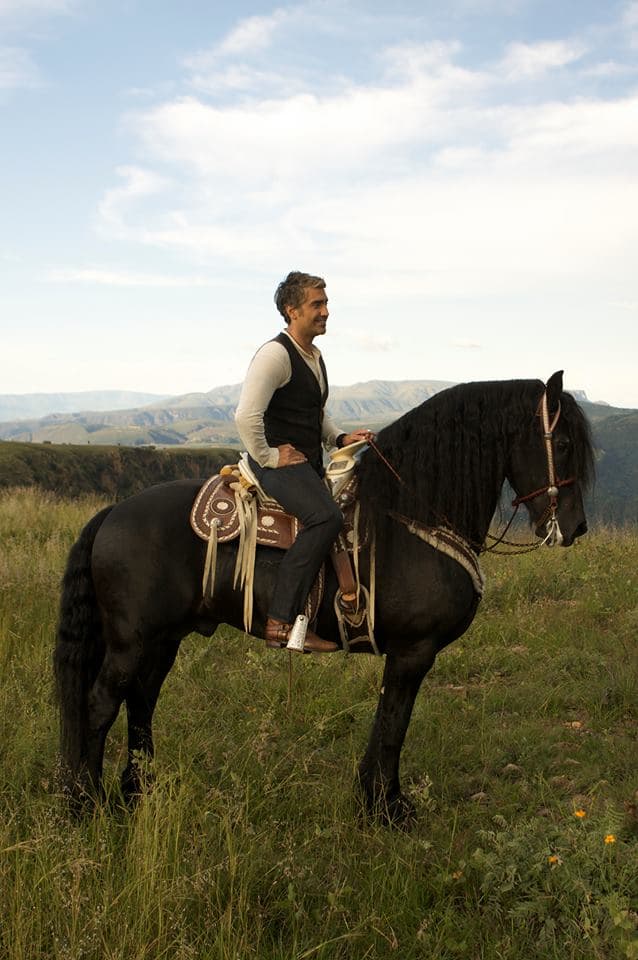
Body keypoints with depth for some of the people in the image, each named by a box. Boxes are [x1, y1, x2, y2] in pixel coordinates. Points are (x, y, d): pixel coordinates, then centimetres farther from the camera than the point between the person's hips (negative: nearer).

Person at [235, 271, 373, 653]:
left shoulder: (315, 356, 18)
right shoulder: (275, 354, -12)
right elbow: (246, 416, -22)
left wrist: (341, 438, 13)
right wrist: (268, 456, -16)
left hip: (311, 464, 10)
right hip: (280, 462, -10)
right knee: (326, 517, -30)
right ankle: (281, 621, -31)